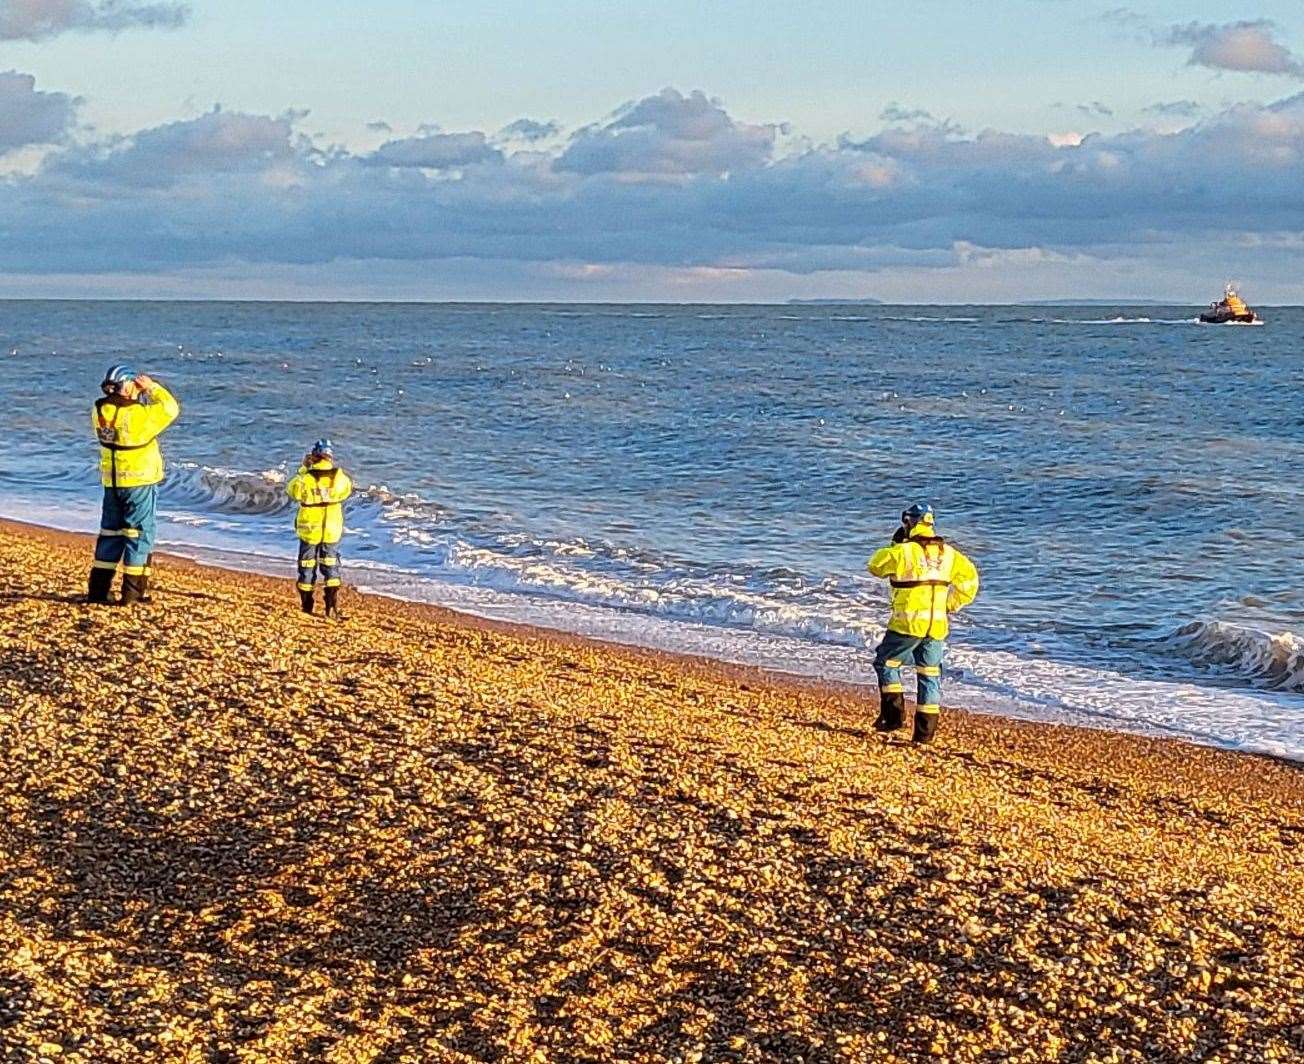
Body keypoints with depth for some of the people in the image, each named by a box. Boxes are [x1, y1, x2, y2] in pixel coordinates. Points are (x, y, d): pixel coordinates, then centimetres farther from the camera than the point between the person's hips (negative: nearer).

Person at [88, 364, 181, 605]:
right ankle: (133, 592, 4)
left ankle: (97, 589, 16)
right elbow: (171, 408, -9)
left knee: (110, 532, 16)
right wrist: (153, 387, -1)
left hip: (111, 481, 6)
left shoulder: (99, 411, -4)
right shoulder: (138, 415, -22)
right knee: (139, 533, 4)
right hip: (139, 481, -6)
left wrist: (137, 394, 6)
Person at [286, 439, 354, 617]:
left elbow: (291, 489, 2)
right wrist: (333, 466, 12)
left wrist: (303, 469, 5)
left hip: (309, 531, -1)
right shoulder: (340, 477, -12)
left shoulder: (305, 479, -18)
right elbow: (349, 488, 10)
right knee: (331, 568, 11)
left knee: (307, 569, 14)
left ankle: (307, 607, 21)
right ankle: (332, 608, -2)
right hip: (332, 532, 1)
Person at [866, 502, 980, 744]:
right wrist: (952, 604, 14)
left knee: (886, 662, 14)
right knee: (930, 674, 12)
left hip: (908, 623, -5)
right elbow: (969, 576, 9)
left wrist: (894, 545, 14)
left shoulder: (903, 551, -10)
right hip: (937, 625, 5)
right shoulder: (947, 552, 6)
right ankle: (925, 731, 10)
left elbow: (875, 566, 4)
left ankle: (893, 714, 4)